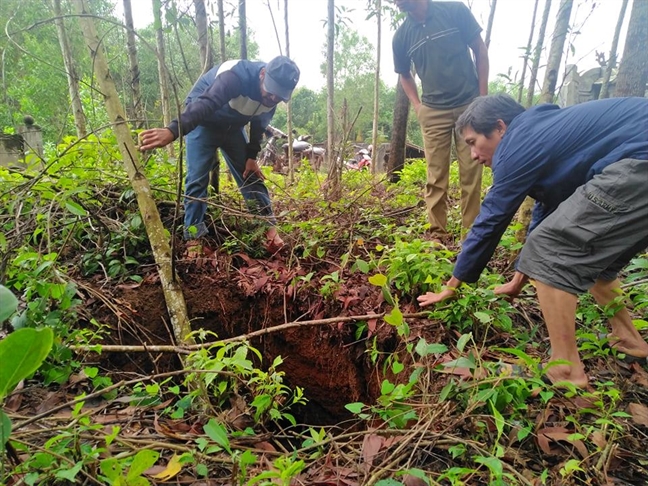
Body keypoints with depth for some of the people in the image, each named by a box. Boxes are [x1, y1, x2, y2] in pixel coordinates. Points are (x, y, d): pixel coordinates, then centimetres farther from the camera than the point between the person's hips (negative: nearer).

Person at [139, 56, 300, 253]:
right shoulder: (236, 76, -36)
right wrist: (172, 131, -66)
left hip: (232, 126, 6)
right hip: (203, 123, -5)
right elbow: (204, 104, -51)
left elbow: (259, 124, 2)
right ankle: (193, 237, -3)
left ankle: (270, 229, 9)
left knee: (250, 175, 3)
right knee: (197, 179, -12)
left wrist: (252, 156, -2)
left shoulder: (274, 91, -14)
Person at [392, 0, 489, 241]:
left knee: (471, 172, 0)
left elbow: (480, 51, 2)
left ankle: (471, 232, 8)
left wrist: (483, 97, -4)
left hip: (469, 105, -1)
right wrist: (417, 106, 4)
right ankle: (437, 233, 6)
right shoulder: (401, 36, 4)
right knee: (436, 176, 0)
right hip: (433, 112, 2)